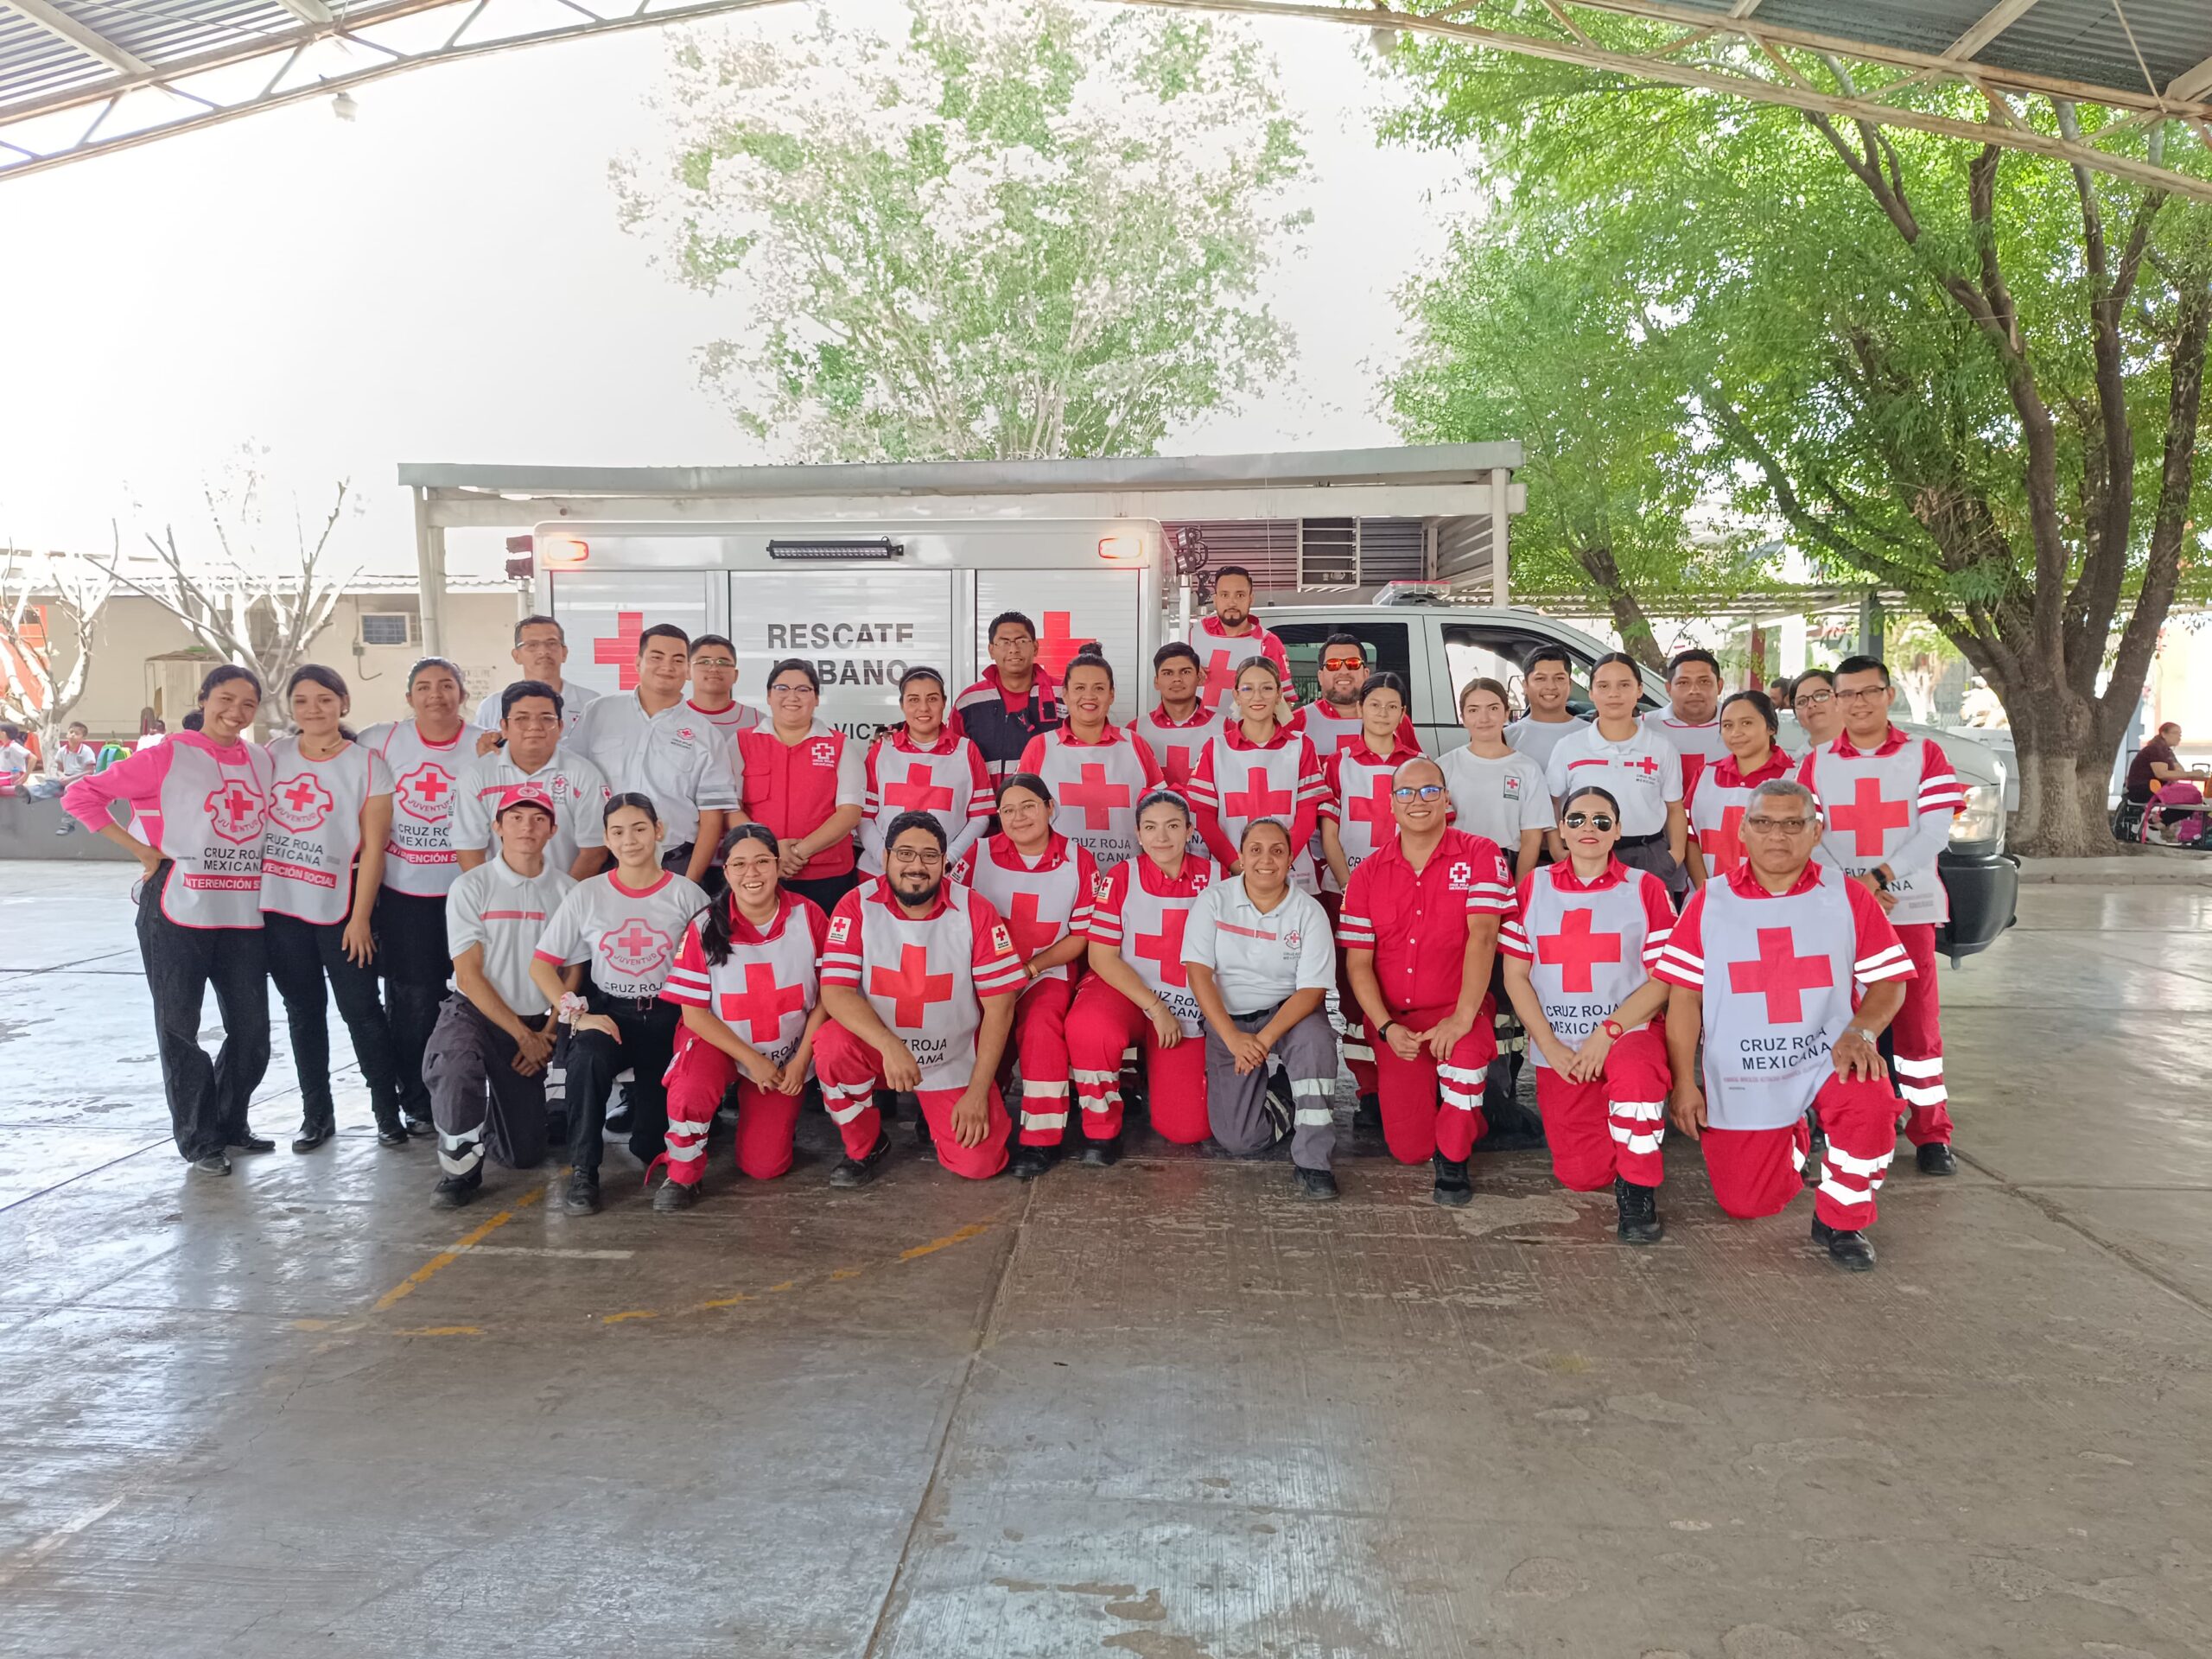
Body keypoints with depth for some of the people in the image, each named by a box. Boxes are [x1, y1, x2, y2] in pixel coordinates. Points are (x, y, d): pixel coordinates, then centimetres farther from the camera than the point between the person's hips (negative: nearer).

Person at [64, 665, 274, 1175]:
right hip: (179, 915, -4)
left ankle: (230, 1124, 27)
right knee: (180, 1031, 5)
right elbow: (81, 795, -4)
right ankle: (198, 1141, 18)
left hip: (245, 917, 4)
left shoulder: (263, 760, 8)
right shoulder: (168, 757, -5)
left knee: (252, 1032, 8)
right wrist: (140, 850, -9)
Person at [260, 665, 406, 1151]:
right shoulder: (273, 756, 6)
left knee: (361, 1009, -1)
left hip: (339, 908, -4)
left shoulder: (366, 764, -4)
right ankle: (316, 1112, 22)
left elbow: (373, 848, -6)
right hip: (279, 908, 4)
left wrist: (360, 918, -10)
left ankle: (387, 1111, 9)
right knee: (303, 1011, 12)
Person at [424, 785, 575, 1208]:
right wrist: (522, 1034, -13)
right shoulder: (470, 887, -5)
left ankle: (492, 1113, 37)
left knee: (524, 1156, 2)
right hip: (473, 1012, -2)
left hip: (536, 1024, 3)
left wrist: (547, 1034, -6)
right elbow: (469, 975, -8)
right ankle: (462, 1168, -14)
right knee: (455, 1065, -38)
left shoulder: (566, 892, 1)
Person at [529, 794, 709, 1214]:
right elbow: (542, 965, 2)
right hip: (607, 1012, 0)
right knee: (587, 1058, -37)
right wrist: (577, 1014, -11)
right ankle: (583, 1172, -21)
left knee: (654, 1141, -11)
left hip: (667, 1017, 0)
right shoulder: (586, 895, 0)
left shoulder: (688, 895, -2)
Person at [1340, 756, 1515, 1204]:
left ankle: (1453, 1160, -10)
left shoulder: (1479, 856, -5)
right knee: (1407, 1149, -5)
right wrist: (1386, 1028, -13)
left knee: (1465, 1054, -38)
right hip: (1393, 1020, 3)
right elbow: (1358, 963, 2)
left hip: (1457, 1013, -2)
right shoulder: (1368, 875, 4)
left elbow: (1482, 936, -16)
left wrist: (1462, 1018, -25)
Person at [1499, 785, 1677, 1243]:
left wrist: (1607, 1033, -15)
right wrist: (1550, 1045, -6)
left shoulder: (1645, 889, 2)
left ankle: (1637, 1191, -17)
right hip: (1558, 1047, 2)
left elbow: (1662, 979, -3)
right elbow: (1515, 975, 5)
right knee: (1581, 1177, -4)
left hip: (1630, 1034, -2)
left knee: (1634, 1069, -39)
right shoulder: (1534, 887, 7)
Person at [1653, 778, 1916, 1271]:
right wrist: (1684, 1083, -5)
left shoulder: (1849, 899, 2)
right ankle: (1792, 1144, 36)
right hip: (1737, 1082, 1)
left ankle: (1842, 1220, -8)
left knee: (1872, 1102, -34)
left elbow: (1887, 981, 2)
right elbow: (1685, 995, 0)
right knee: (1745, 1205, 1)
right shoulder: (1709, 903, 1)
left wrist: (1860, 1031, -19)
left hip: (1825, 1061, -1)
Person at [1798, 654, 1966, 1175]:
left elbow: (1934, 832, -5)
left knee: (1917, 1020, -1)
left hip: (1908, 909, -1)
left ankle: (1931, 1134, 8)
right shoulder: (1816, 764, 9)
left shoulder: (1925, 755, 5)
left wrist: (1878, 878, -16)